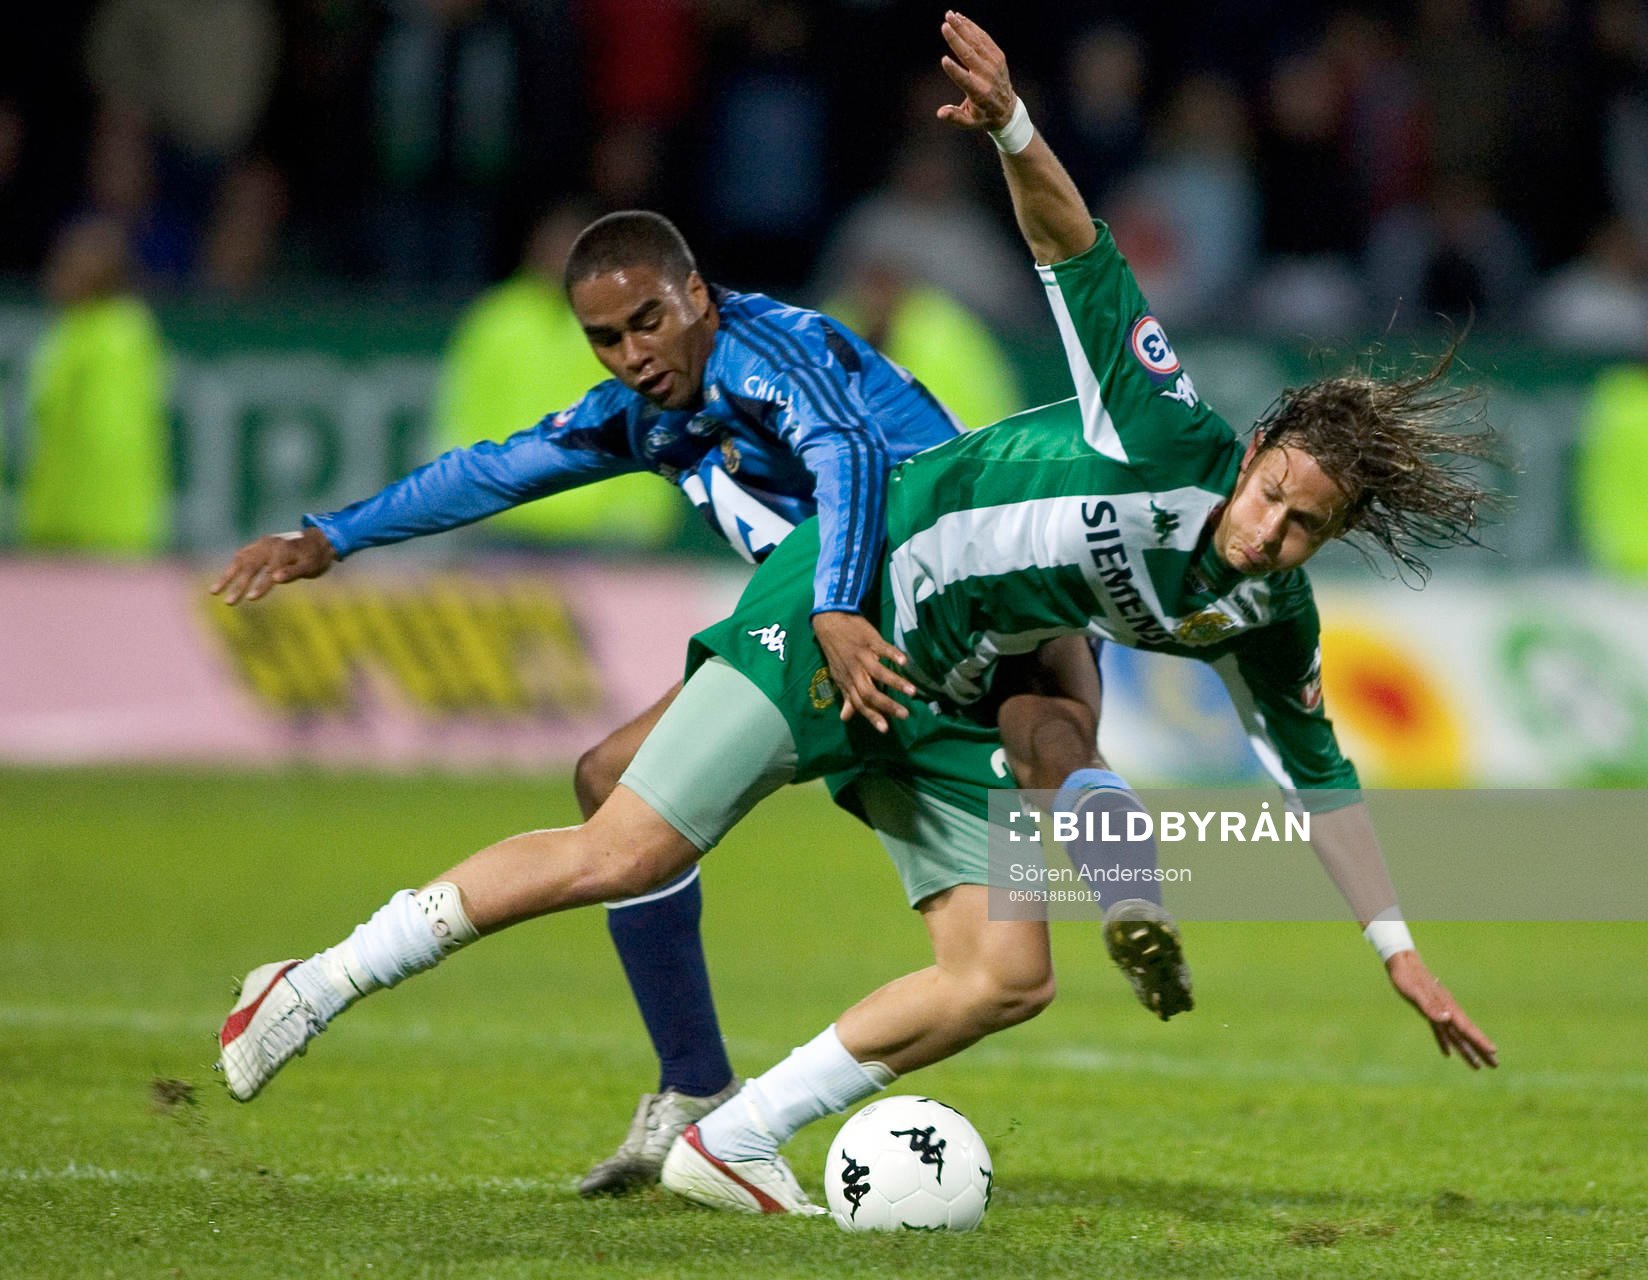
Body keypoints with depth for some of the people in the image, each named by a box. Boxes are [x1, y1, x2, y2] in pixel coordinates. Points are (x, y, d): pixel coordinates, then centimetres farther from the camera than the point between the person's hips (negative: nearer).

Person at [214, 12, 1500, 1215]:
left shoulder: (1265, 619, 0)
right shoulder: (1166, 437, -18)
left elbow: (1322, 776, 13)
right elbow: (1075, 250, -22)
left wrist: (1399, 948, 13)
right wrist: (1013, 131, -40)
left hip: (944, 708, 7)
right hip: (843, 607, -7)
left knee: (1009, 977, -7)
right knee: (624, 854, -15)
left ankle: (734, 1145, 1)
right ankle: (317, 985, -4)